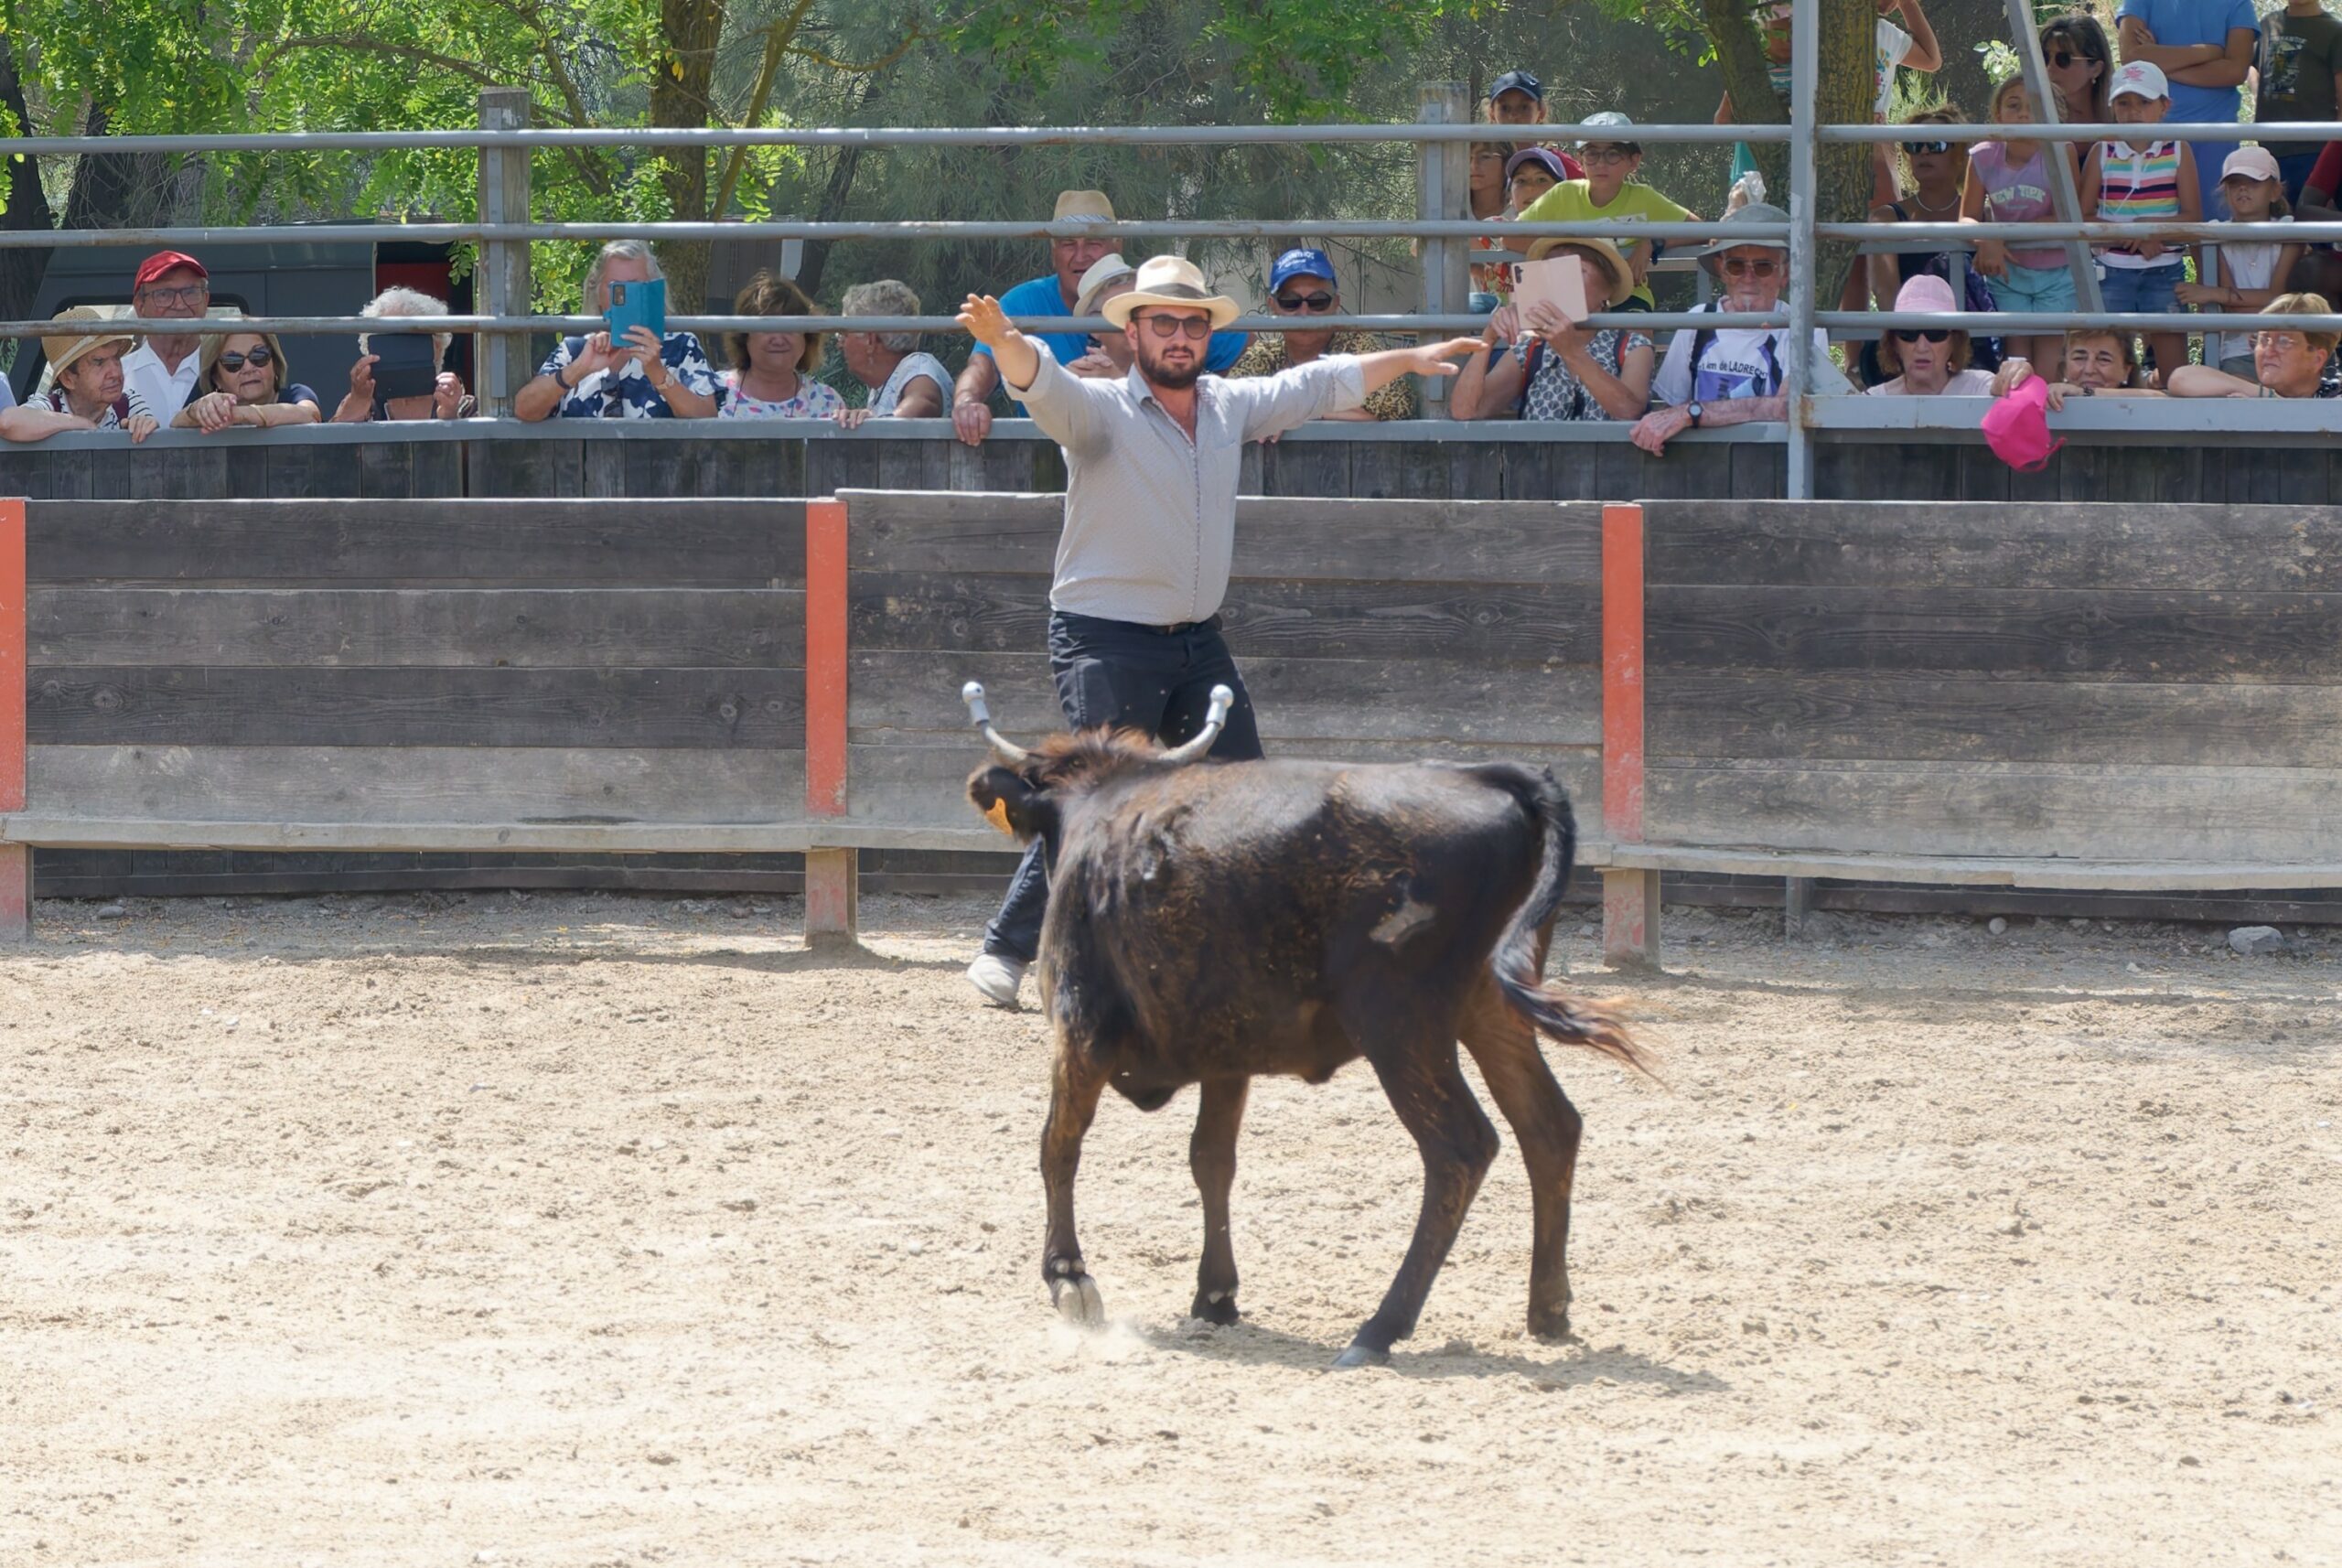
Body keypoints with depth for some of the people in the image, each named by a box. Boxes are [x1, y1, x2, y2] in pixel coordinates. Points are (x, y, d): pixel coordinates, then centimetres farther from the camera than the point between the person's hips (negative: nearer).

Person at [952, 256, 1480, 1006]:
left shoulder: (1230, 406, 7)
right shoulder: (1100, 410, -12)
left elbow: (1319, 384, 21)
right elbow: (1044, 384, -33)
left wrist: (1409, 360, 27)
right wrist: (1003, 341, -54)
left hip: (1197, 640, 7)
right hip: (1106, 641, -7)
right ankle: (1006, 950, -8)